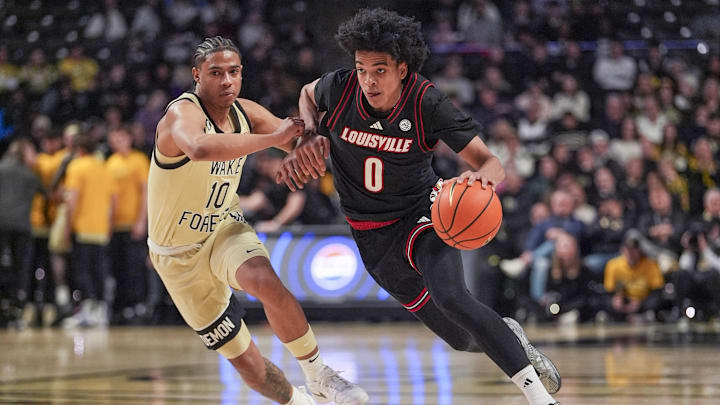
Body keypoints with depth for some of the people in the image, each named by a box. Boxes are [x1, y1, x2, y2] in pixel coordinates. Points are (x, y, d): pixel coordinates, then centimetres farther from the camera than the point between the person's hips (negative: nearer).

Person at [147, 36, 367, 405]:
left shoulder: (246, 113, -4)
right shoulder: (182, 115, -25)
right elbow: (200, 149, -49)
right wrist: (272, 138, -46)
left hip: (224, 228, 4)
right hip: (179, 256, -4)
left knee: (266, 282, -32)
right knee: (248, 363, -2)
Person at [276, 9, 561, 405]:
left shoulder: (427, 104, -21)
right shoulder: (340, 87, -14)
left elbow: (491, 163, -24)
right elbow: (308, 95, 13)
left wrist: (482, 177, -48)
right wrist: (309, 136, -7)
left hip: (421, 212, -3)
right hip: (372, 235, 3)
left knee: (450, 296, -35)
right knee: (463, 339, 4)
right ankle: (509, 336, 39)